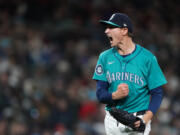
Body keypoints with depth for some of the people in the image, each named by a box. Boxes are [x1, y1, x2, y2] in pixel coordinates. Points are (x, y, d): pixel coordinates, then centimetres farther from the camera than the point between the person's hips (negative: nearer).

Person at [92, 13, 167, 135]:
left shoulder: (147, 58, -2)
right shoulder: (105, 57, 7)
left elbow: (157, 93, -3)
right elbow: (100, 94, 5)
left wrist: (147, 117, -19)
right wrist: (115, 95, -18)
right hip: (112, 120, 3)